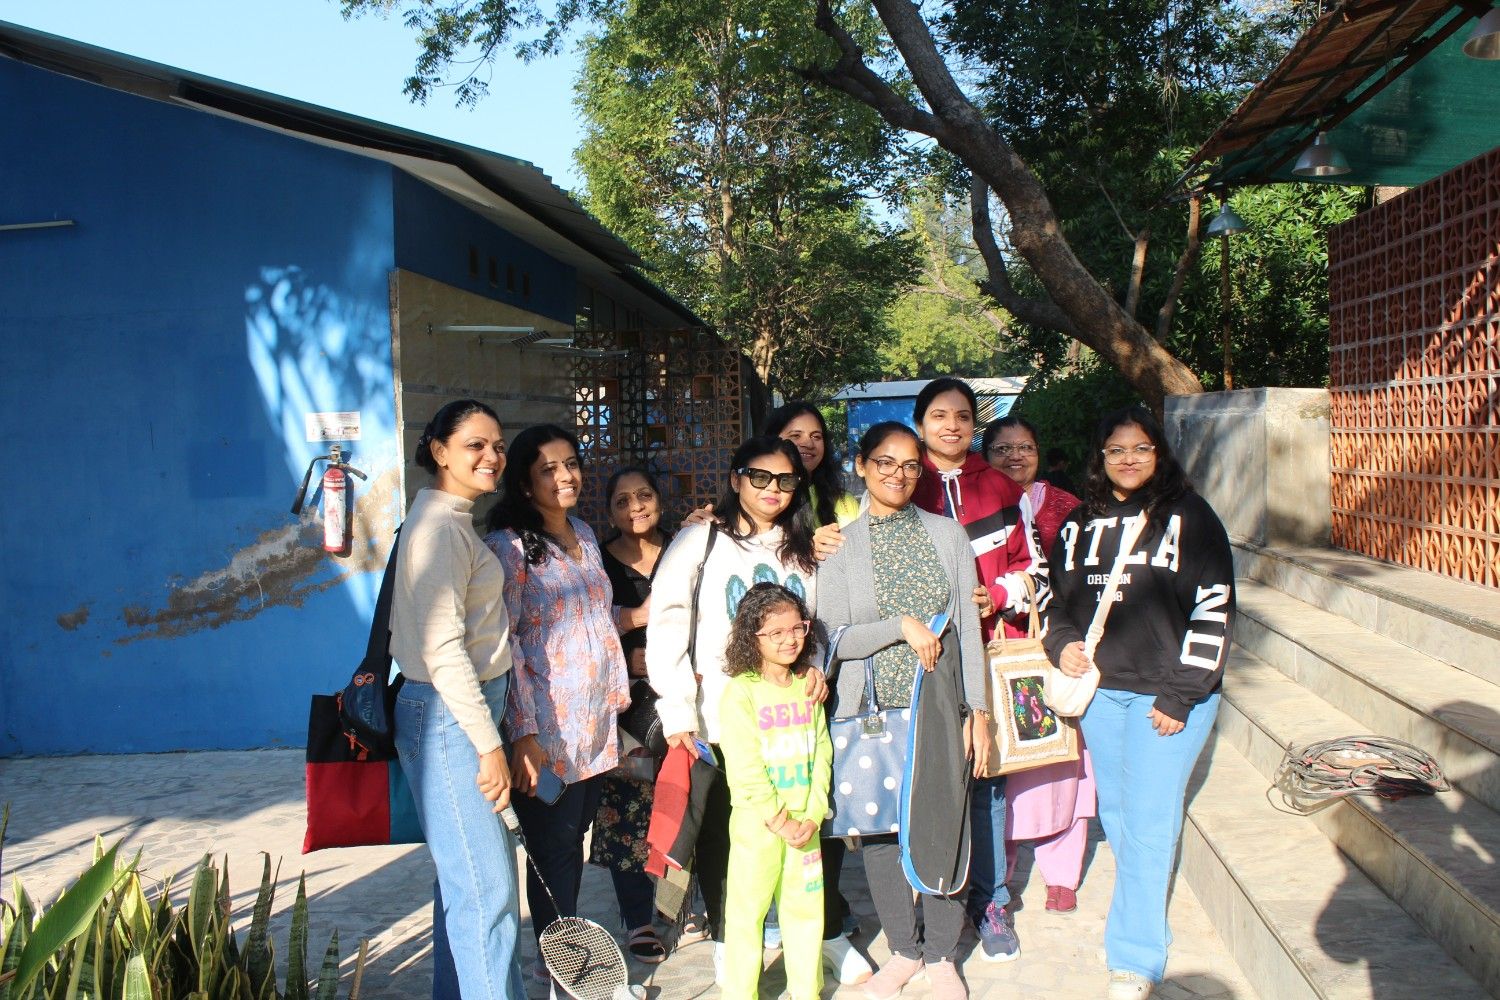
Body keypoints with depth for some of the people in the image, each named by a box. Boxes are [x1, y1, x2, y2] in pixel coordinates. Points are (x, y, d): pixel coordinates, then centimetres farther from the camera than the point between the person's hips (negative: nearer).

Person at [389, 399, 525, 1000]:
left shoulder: (458, 521, 15)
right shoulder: (438, 526, -15)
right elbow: (442, 650, -20)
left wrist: (488, 732, 14)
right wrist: (488, 744, -19)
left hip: (467, 710, 10)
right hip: (447, 718, -10)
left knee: (466, 873, 16)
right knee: (486, 886, -6)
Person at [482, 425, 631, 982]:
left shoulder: (584, 535, 12)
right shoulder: (508, 545, -10)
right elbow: (503, 643, -15)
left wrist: (616, 696, 17)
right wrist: (524, 732, -19)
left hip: (595, 721, 7)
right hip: (547, 727, -7)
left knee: (574, 838, 14)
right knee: (554, 845, 3)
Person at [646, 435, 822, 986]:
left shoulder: (804, 549, 12)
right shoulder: (699, 540, -2)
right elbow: (665, 628, -8)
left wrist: (818, 665, -2)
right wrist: (679, 714, -14)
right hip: (716, 721, -3)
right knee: (719, 833, 6)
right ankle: (726, 940, 25)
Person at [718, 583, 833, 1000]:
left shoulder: (808, 686, 7)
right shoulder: (740, 691, -10)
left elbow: (821, 755, 7)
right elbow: (744, 768, -13)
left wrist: (812, 816, -4)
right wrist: (778, 820, -14)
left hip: (804, 823, 5)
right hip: (756, 823, -5)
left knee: (806, 908, 12)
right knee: (746, 911, 4)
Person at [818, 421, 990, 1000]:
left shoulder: (948, 535, 4)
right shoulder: (840, 545, 1)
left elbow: (969, 626, 4)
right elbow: (834, 640, -5)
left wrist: (978, 711, 0)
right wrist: (903, 625, -17)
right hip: (872, 711, 0)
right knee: (879, 828, 6)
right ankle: (903, 949, 26)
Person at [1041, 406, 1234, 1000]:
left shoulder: (1189, 518, -4)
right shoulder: (1081, 523, 10)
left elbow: (1213, 609, -7)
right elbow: (1056, 592, 20)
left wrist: (1181, 694, -11)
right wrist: (1062, 643, -1)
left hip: (1167, 694, -5)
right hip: (1099, 689, 5)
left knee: (1149, 823, -4)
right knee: (1115, 814, 14)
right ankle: (1144, 904, 35)